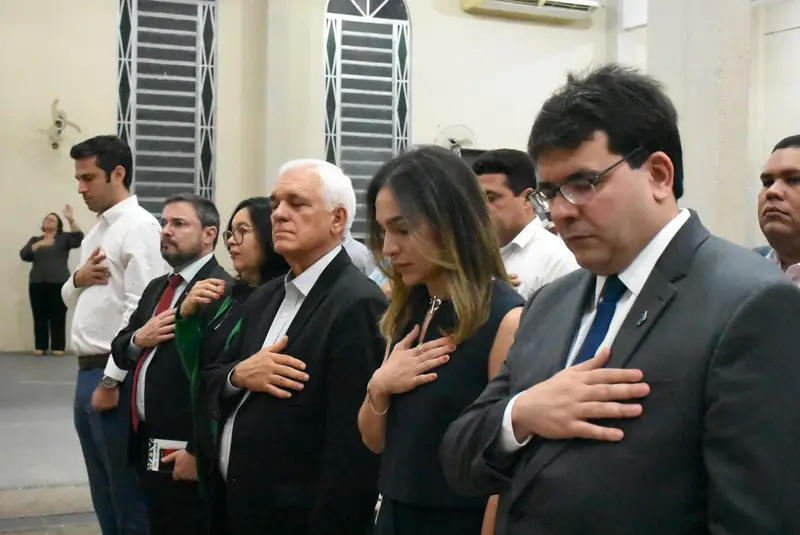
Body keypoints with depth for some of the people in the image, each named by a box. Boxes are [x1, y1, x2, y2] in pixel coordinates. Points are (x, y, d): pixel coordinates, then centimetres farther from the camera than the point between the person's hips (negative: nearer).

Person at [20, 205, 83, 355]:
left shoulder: (64, 238, 10)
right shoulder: (35, 240, 18)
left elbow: (78, 239, -9)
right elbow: (24, 255, 4)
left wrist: (71, 220, -18)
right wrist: (39, 244, -9)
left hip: (59, 283, -2)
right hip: (37, 283, 2)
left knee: (58, 316, -6)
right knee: (40, 316, 0)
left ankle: (58, 347, -1)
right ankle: (40, 347, 5)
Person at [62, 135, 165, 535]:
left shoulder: (139, 227, -12)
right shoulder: (96, 231, 16)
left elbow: (140, 309, -19)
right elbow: (70, 300, 22)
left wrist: (111, 381, -18)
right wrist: (78, 279, -2)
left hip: (115, 376, -9)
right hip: (87, 372, 9)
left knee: (129, 495, 1)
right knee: (104, 495, 17)